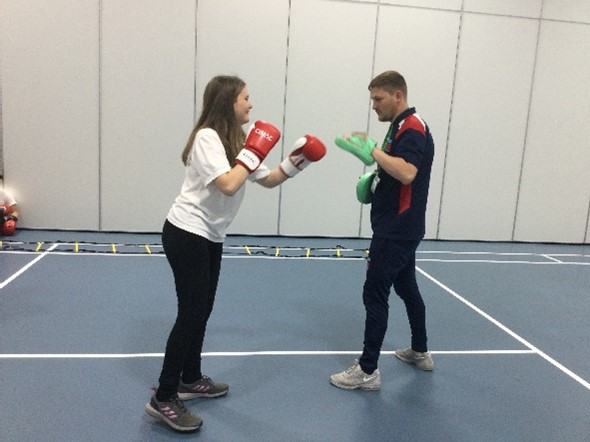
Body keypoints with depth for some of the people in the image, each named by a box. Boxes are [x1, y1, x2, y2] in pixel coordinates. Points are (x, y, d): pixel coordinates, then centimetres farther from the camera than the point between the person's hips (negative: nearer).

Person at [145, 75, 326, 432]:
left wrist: (297, 162, 1)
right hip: (186, 234, -9)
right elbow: (228, 185, -29)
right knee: (191, 313, -8)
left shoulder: (237, 140, 11)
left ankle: (190, 380, 31)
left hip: (210, 237, 9)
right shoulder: (207, 137, -17)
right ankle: (163, 399, 3)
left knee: (202, 310, 15)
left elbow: (268, 180, 13)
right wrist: (253, 153, -19)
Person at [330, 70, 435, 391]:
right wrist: (373, 181, 8)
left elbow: (407, 173, -32)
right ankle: (420, 352, 35)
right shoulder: (401, 127, 15)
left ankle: (368, 371, 1)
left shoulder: (413, 127, -16)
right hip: (400, 229, 11)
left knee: (374, 294, -7)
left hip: (397, 231, -11)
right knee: (406, 288, 20)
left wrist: (372, 151, -27)